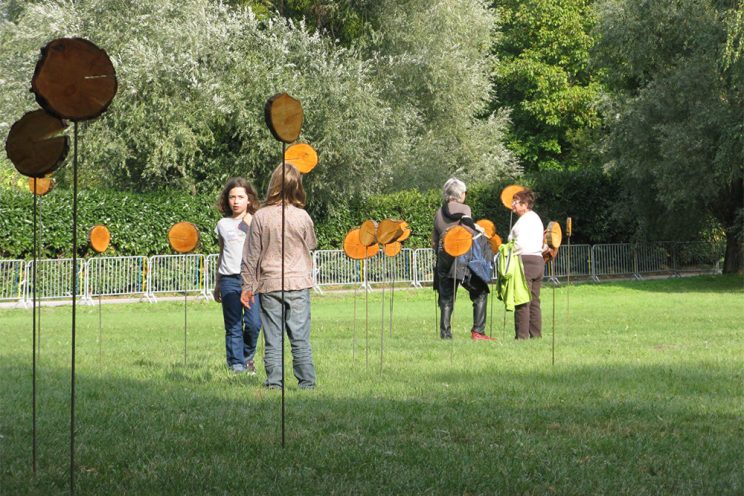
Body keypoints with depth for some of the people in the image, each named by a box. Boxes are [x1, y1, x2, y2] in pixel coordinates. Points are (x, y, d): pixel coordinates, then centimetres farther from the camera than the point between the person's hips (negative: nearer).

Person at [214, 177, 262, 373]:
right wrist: (217, 284, 20)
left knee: (253, 323, -12)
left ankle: (248, 356, 12)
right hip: (229, 280, 2)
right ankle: (236, 365, 3)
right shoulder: (223, 224, 13)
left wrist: (249, 226, -13)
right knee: (233, 326, -1)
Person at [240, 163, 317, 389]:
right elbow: (311, 245, 12)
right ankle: (307, 384, 2)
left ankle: (274, 384, 2)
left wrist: (248, 286, 7)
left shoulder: (261, 216, -5)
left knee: (273, 341, 5)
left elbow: (251, 256, -1)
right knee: (301, 339, 3)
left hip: (269, 285, 0)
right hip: (298, 284, 0)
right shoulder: (302, 217, -5)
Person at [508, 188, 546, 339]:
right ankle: (536, 335, 8)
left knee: (522, 301, -9)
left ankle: (522, 336, -10)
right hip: (538, 260, 10)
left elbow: (520, 243, -20)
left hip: (525, 260, -10)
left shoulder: (523, 220, -11)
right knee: (534, 302, 10)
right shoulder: (536, 218, 20)